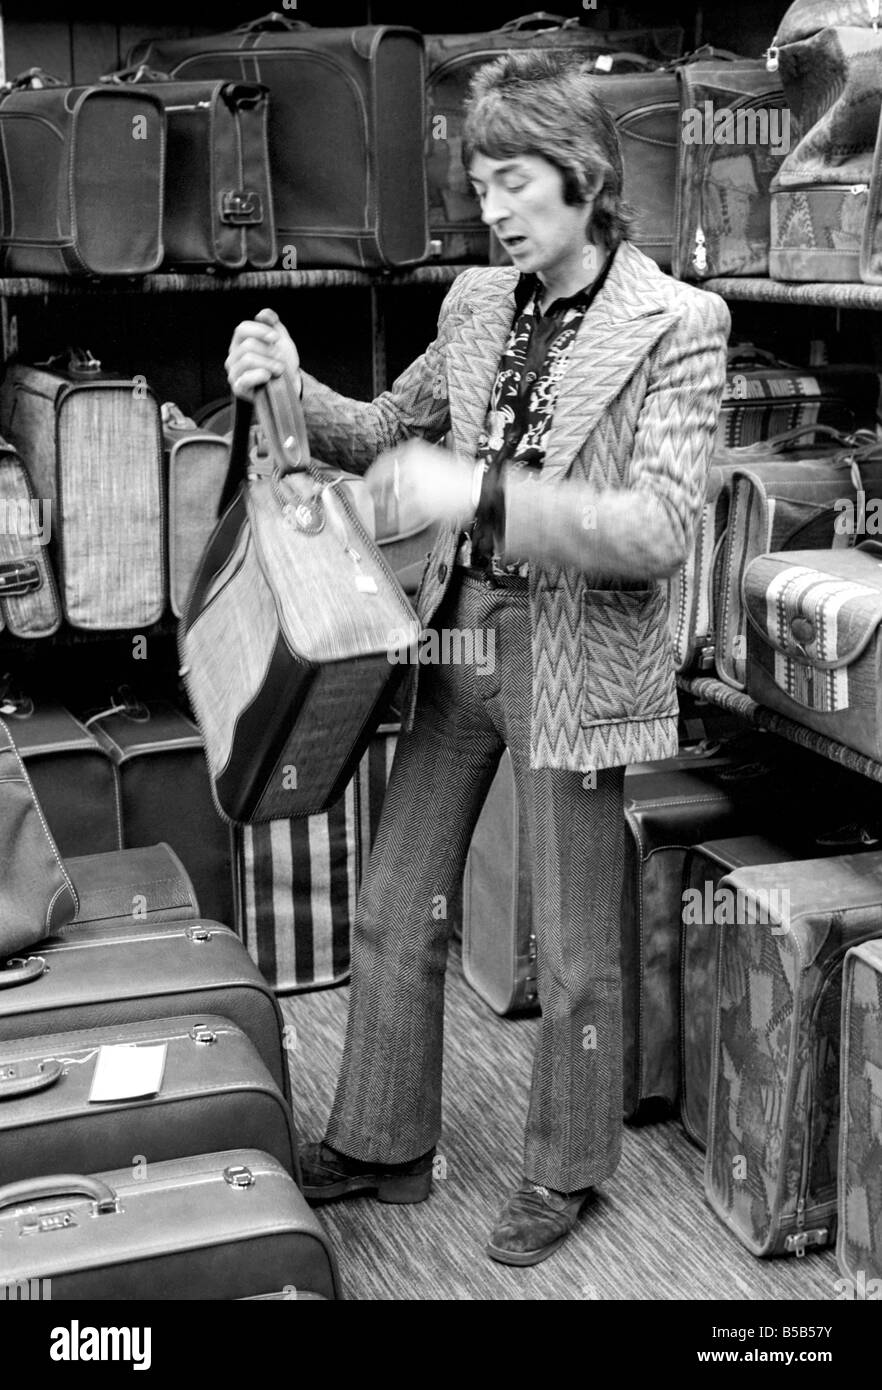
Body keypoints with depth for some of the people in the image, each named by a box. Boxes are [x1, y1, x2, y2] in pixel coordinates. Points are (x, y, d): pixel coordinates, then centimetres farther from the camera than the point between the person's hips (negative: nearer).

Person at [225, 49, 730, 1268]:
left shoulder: (677, 323, -12)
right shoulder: (477, 302, 4)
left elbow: (658, 530, -21)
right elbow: (387, 432, 18)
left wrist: (482, 493, -27)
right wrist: (293, 391, -2)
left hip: (575, 663, -6)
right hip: (456, 641, 6)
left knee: (573, 951, 9)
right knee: (394, 909, 14)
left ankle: (567, 1170, 31)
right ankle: (383, 1144, 33)